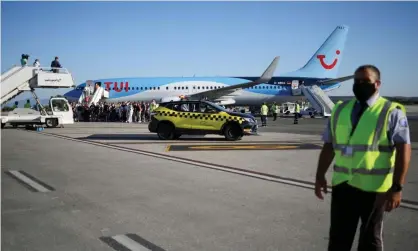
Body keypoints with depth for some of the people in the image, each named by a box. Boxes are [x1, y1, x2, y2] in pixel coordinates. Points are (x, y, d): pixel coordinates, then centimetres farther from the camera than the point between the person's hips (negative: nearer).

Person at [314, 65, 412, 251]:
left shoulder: (391, 112, -6)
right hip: (342, 184, 4)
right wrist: (320, 176, 6)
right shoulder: (340, 110, 8)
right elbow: (329, 146, 10)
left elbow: (403, 150, -12)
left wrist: (396, 187, -18)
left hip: (374, 187, -4)